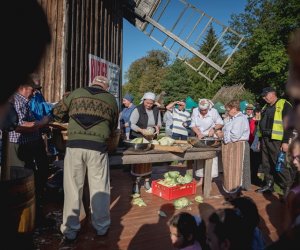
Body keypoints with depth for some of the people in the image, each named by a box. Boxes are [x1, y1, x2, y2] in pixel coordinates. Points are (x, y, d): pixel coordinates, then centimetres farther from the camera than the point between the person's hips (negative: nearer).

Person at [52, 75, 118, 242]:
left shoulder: (76, 93, 13)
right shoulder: (111, 99, 13)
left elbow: (57, 112, 18)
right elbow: (113, 126, 17)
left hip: (74, 145, 1)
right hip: (98, 147, 0)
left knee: (72, 188, 11)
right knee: (99, 188, 12)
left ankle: (70, 231, 24)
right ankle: (101, 227, 28)